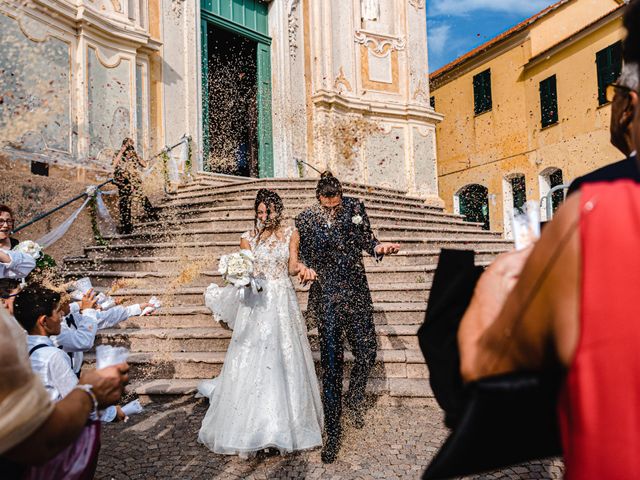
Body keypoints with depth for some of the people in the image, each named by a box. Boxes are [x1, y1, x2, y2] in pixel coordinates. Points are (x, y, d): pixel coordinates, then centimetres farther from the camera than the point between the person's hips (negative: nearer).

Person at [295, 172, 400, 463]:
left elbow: (367, 242, 10)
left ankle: (355, 399, 39)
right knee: (331, 364, 0)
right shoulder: (305, 220, -2)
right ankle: (332, 432, 15)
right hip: (326, 298, -2)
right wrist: (306, 268, -14)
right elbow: (302, 256, 7)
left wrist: (381, 247, -11)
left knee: (367, 354, 5)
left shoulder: (355, 208, 2)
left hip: (357, 293, 2)